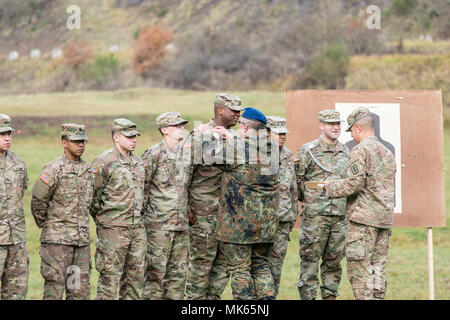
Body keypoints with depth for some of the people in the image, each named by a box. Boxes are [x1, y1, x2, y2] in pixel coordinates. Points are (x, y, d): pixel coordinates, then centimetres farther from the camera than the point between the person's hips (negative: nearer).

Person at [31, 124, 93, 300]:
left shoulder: (87, 169, 11)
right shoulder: (54, 169, -11)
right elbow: (38, 200, -8)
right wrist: (45, 225, 2)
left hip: (82, 239, 7)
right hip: (57, 239, -6)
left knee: (81, 289, 8)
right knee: (55, 287, -5)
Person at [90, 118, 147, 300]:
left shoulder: (138, 162, 14)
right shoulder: (104, 162, -10)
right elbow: (92, 196, -7)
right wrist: (102, 220, 2)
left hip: (137, 228, 7)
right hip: (113, 229, -7)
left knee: (136, 277, 10)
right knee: (109, 278, -6)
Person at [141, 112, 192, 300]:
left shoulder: (186, 155, 13)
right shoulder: (153, 155, -7)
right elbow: (142, 187, -6)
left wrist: (187, 212, 18)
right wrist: (142, 215, -6)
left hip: (182, 225, 7)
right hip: (159, 225, -7)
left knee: (178, 272, 8)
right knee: (156, 272, -5)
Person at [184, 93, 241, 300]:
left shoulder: (235, 138, 13)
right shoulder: (199, 137, -9)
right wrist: (186, 208, -14)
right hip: (205, 211, -7)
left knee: (225, 260, 8)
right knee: (202, 260, -3)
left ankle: (213, 297, 17)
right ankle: (195, 298, 6)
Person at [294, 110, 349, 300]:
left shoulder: (345, 153, 13)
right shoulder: (307, 151, -4)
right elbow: (295, 180, -5)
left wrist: (344, 204, 14)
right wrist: (308, 199, -1)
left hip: (339, 216, 5)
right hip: (314, 216, -5)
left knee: (334, 261, 8)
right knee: (310, 260, -4)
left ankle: (330, 296, 15)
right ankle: (308, 297, 0)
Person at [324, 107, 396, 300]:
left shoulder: (360, 150, -9)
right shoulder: (387, 153, 17)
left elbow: (354, 183, -17)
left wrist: (330, 188, -1)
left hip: (363, 218, -8)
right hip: (385, 218, 8)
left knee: (359, 269, -5)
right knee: (378, 267, 10)